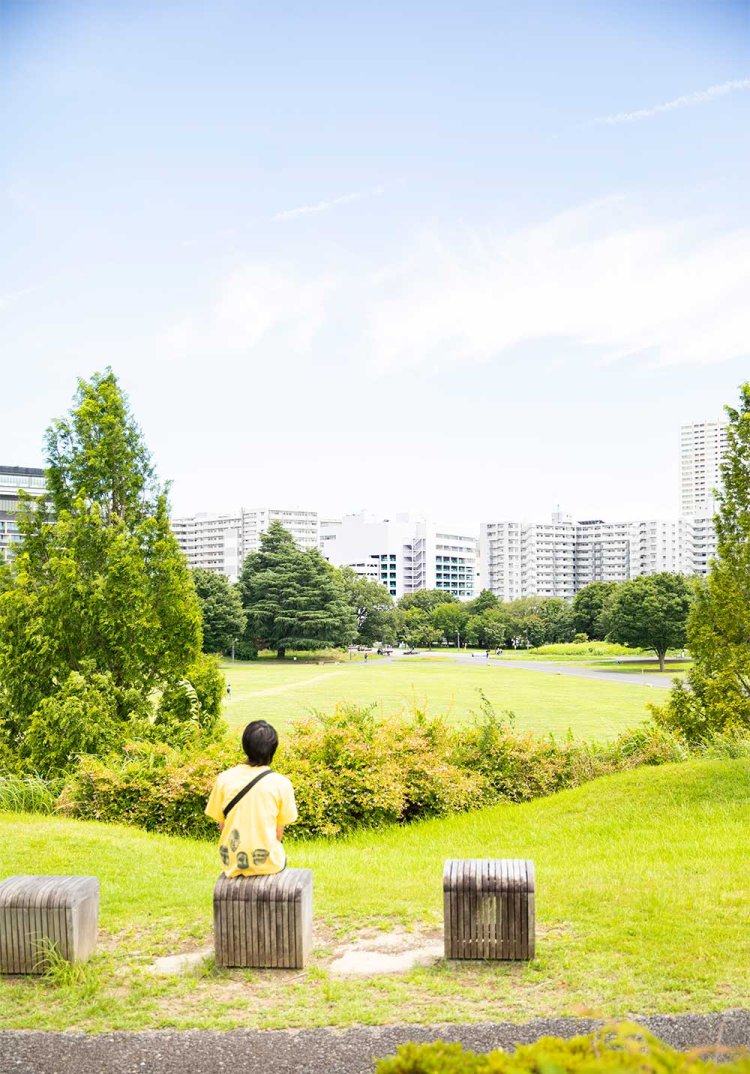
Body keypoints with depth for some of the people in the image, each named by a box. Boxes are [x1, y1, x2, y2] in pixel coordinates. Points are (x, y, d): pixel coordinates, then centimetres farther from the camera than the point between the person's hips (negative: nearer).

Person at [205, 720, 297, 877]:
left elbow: (222, 826, 1)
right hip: (268, 863, -1)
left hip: (232, 863, 2)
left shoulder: (224, 779, -6)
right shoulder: (281, 783, -11)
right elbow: (279, 833, -3)